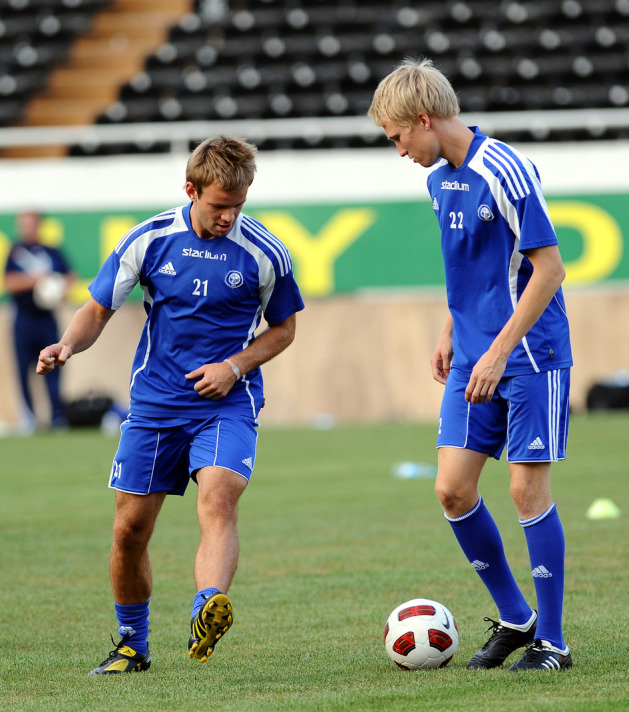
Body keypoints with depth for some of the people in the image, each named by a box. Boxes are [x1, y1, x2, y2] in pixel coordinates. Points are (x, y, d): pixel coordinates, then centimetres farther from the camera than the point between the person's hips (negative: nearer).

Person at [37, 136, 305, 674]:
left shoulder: (264, 253, -5)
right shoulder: (150, 240, -3)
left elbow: (283, 328, 9)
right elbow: (98, 310, 5)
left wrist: (235, 367, -8)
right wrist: (68, 345, -16)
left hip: (227, 405, -2)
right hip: (154, 403, 2)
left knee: (218, 500, -28)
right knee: (130, 528, 4)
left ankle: (208, 611, -47)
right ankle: (133, 645, 24)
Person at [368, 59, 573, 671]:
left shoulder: (505, 173, -18)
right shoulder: (439, 179, 9)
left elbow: (548, 269, -18)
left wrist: (498, 352, -21)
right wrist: (450, 333, 17)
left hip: (529, 356, -8)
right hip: (473, 361, 8)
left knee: (527, 489, -6)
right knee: (452, 489, 2)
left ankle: (551, 641, 4)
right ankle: (514, 619, 17)